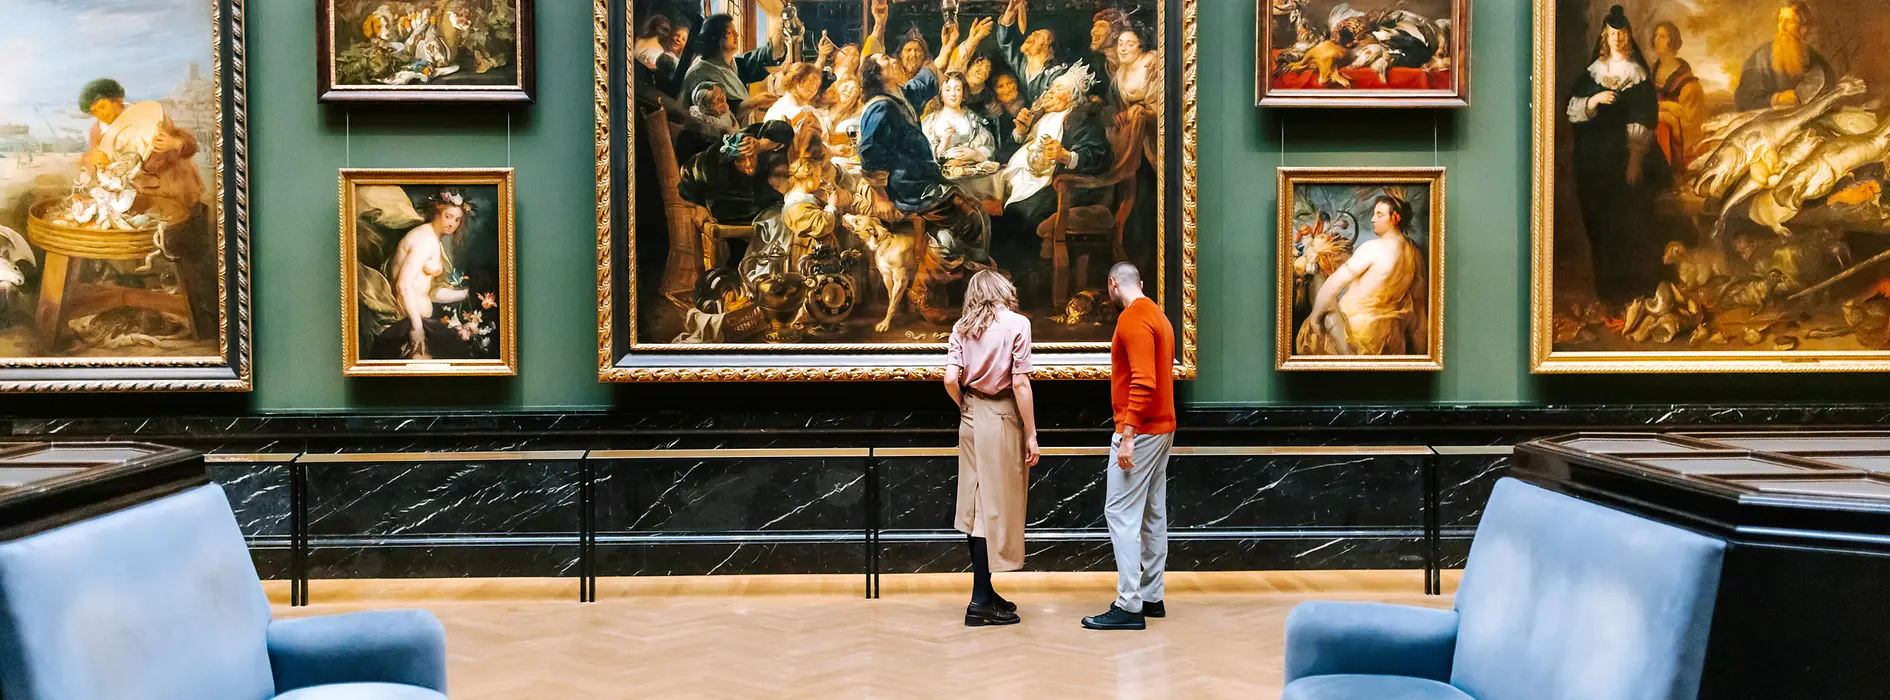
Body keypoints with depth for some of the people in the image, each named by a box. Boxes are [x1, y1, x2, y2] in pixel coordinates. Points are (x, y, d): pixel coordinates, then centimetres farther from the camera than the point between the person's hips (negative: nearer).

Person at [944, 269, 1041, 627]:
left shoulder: (962, 328, 5)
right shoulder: (1017, 323, -7)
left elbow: (951, 380, -4)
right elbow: (1020, 384, -12)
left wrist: (967, 409, 14)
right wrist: (1031, 435, -7)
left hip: (971, 420, 5)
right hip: (1002, 419, -5)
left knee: (978, 505, 12)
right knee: (996, 507, 1)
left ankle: (985, 593, 20)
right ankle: (980, 603, 4)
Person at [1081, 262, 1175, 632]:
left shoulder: (1133, 319, -15)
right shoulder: (1158, 316, 15)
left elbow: (1143, 382, -24)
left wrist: (1128, 436, -25)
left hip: (1139, 431, -10)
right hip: (1162, 427, 10)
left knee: (1121, 514, -9)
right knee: (1153, 514, 12)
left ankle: (1129, 606, -9)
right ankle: (1152, 597, 18)